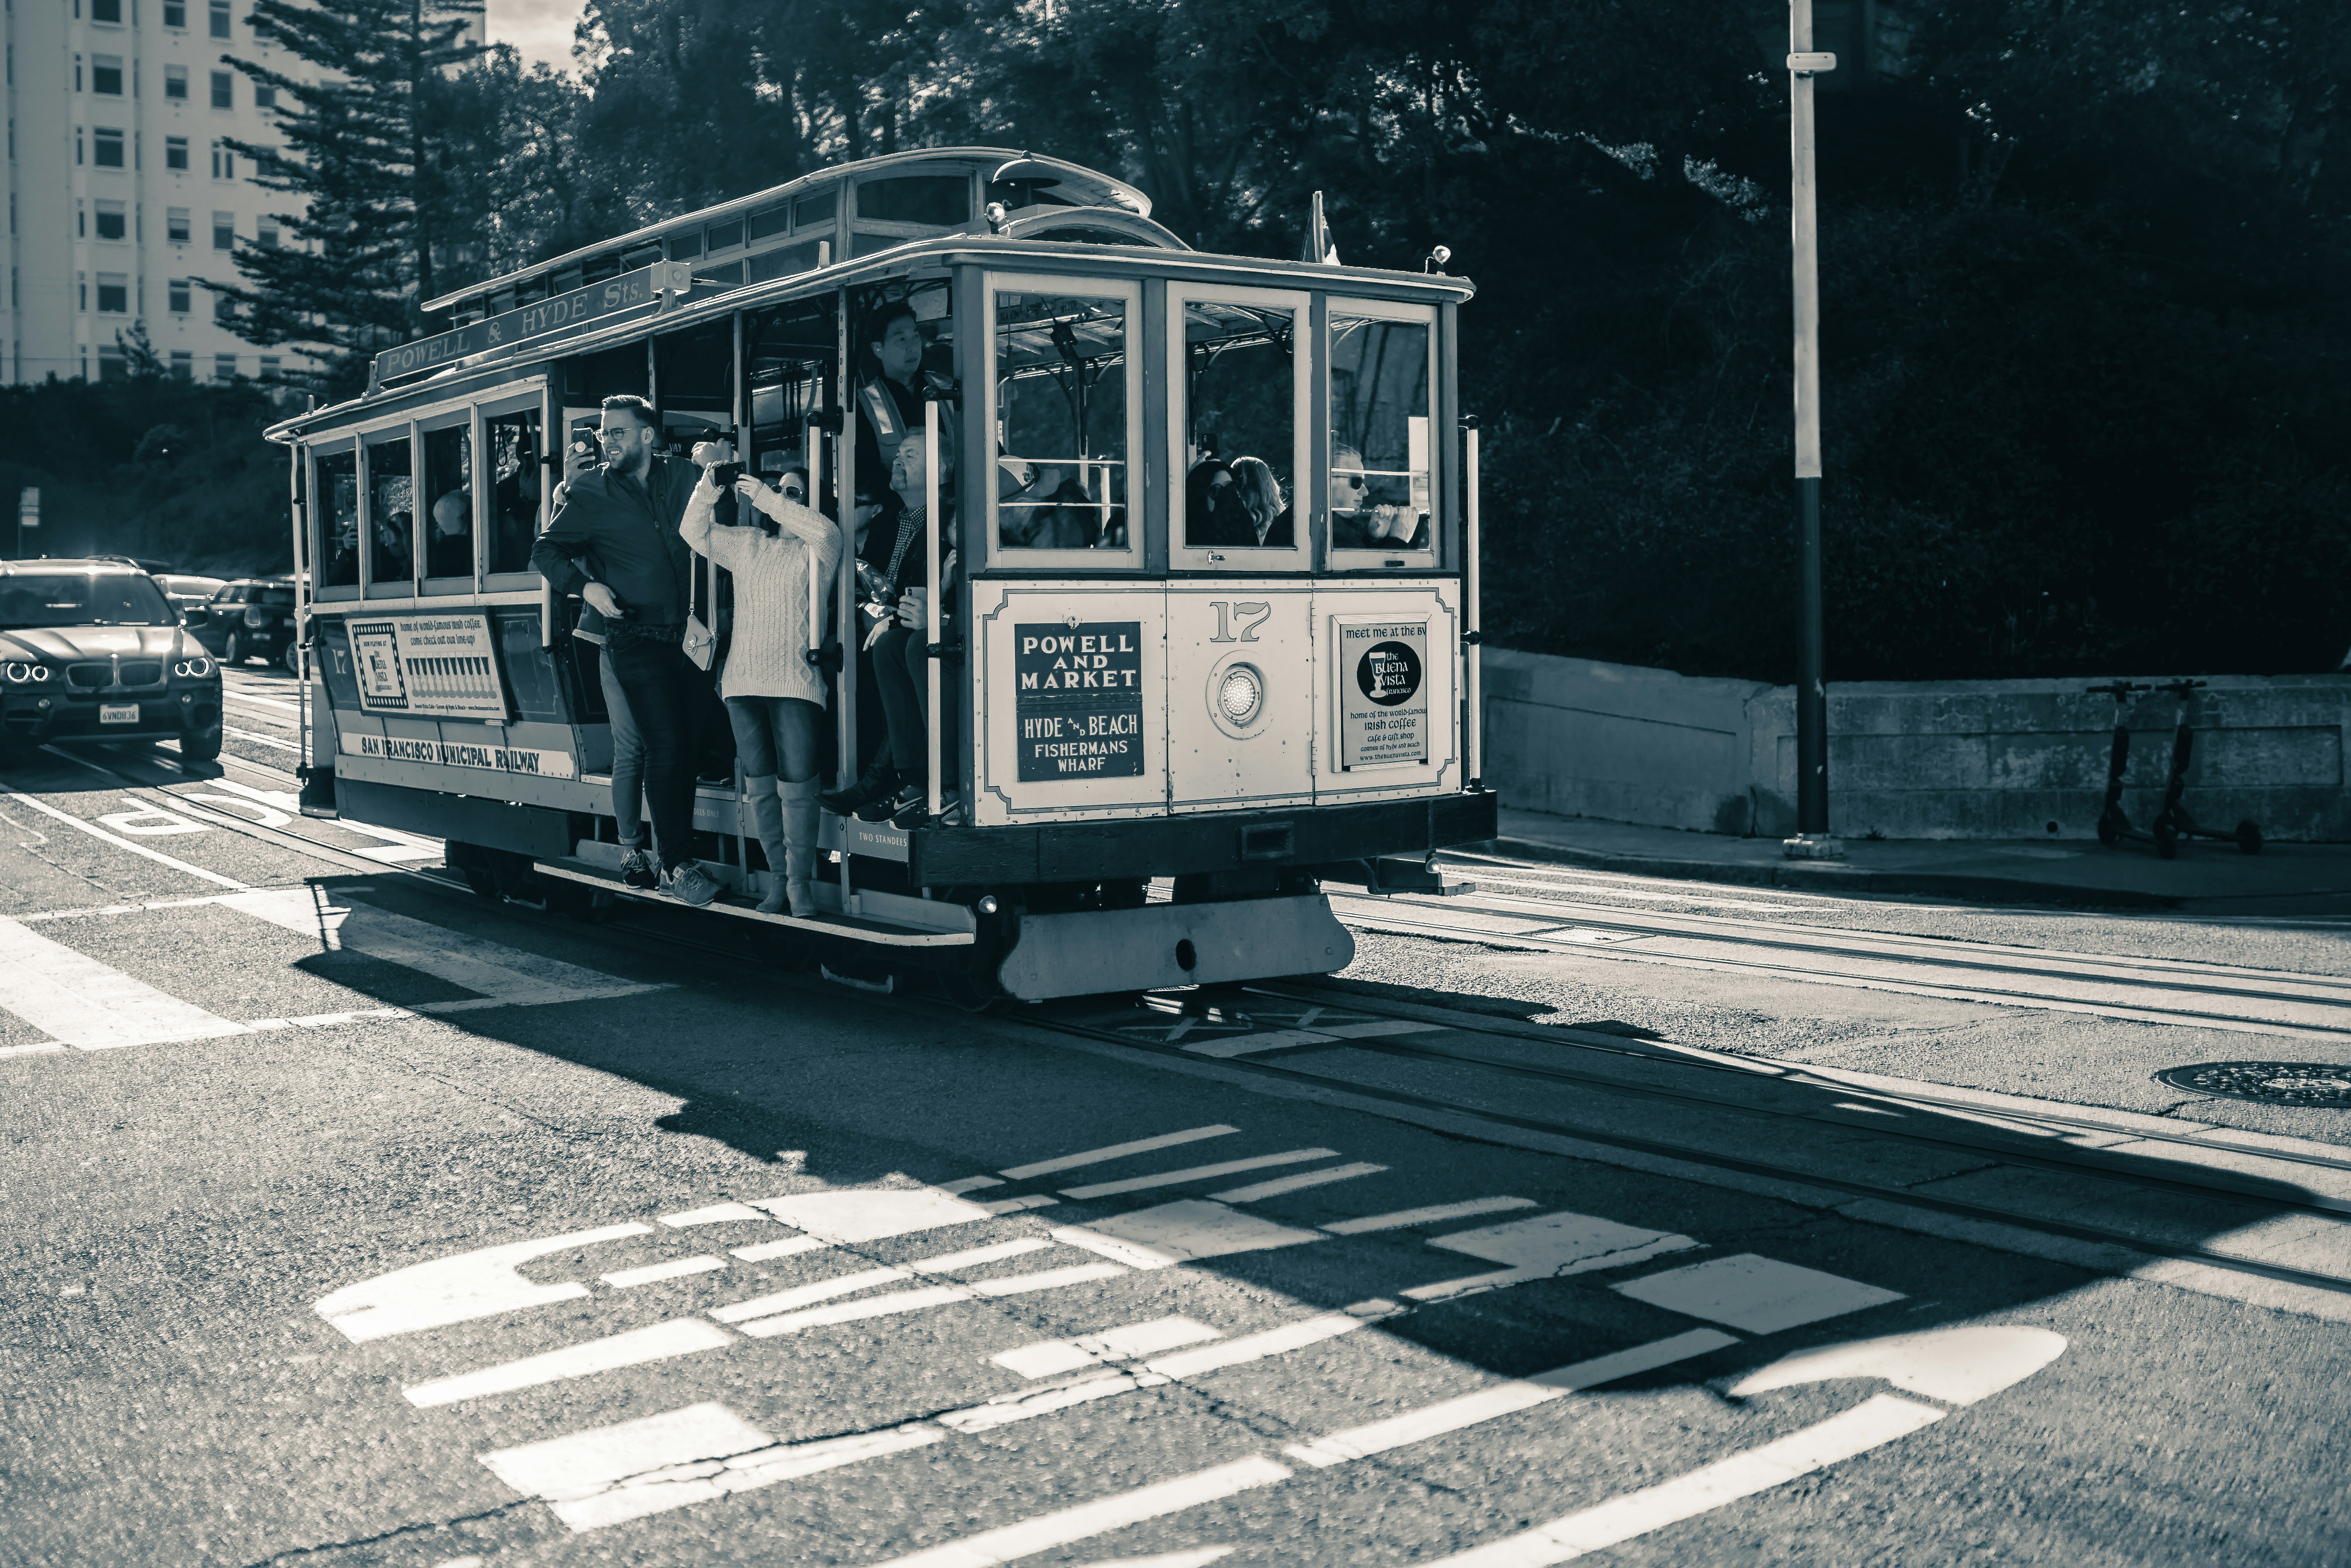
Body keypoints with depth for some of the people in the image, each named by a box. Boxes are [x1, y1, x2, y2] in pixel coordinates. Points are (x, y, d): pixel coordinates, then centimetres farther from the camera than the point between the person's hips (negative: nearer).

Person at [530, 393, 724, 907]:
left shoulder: (679, 477, 7)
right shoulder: (589, 491, -1)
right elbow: (545, 552, 2)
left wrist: (721, 456, -1)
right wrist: (585, 585, -16)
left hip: (685, 635, 4)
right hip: (634, 639, -4)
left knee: (686, 746, 7)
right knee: (665, 746, -12)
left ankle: (671, 857, 20)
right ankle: (676, 866, -7)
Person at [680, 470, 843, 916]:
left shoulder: (815, 551, 6)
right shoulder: (746, 545, 18)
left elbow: (825, 532, -16)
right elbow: (695, 532, 14)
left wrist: (768, 498, -15)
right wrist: (708, 490, -3)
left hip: (796, 683, -4)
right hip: (743, 680, 4)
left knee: (797, 784, -10)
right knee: (760, 785, 5)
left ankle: (801, 883, -2)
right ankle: (777, 879, 12)